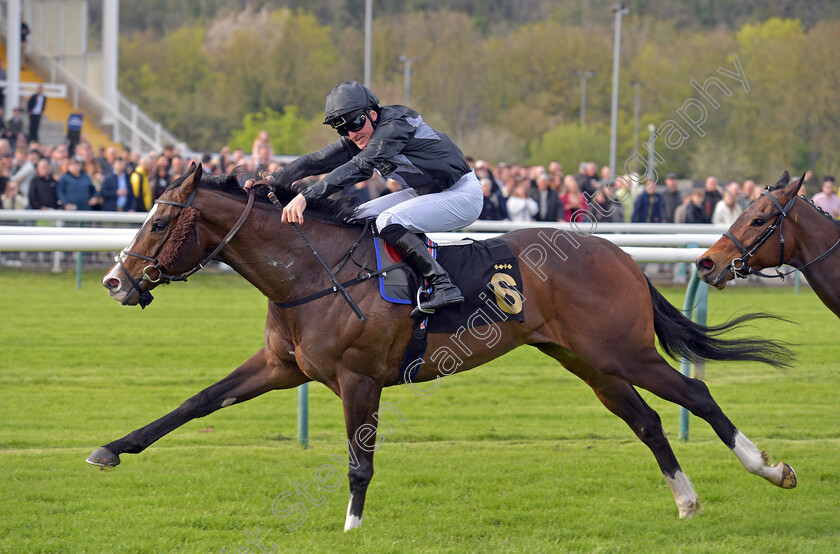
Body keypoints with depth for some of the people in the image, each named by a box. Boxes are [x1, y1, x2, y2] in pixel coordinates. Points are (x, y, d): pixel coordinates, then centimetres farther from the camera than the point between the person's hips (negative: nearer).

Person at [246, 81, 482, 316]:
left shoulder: (395, 126, -26)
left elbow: (359, 167, -36)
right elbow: (317, 161, 1)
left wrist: (306, 196, -44)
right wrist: (273, 179, -14)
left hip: (462, 194, -10)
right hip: (425, 192, 10)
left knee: (388, 222, -26)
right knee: (360, 218, 5)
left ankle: (443, 286, -29)